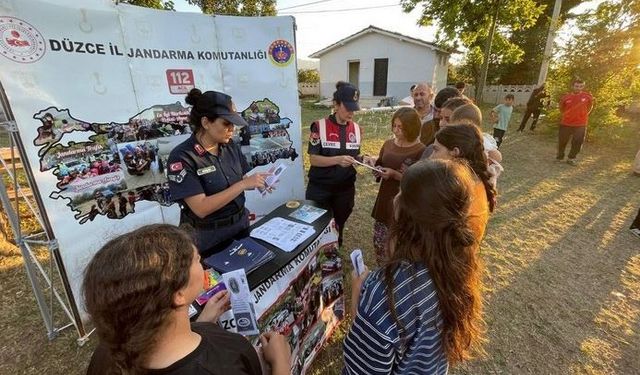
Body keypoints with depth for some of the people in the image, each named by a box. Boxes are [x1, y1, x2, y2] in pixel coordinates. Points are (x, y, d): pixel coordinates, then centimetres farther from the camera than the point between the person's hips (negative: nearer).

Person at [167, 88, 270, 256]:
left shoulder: (230, 146, -4)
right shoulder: (182, 157, -20)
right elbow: (201, 208, -25)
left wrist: (257, 181, -13)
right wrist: (243, 184, -28)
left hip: (240, 226, 5)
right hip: (208, 240, -5)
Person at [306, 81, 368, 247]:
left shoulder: (356, 129, 3)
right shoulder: (320, 126, -12)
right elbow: (313, 159, -15)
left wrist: (363, 159, -9)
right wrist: (337, 160, -29)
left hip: (345, 189, 4)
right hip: (320, 189, -3)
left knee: (339, 227, 17)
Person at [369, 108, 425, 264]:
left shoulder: (420, 150, -12)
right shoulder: (389, 144, 4)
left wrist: (394, 174, -22)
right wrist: (374, 163, -6)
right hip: (384, 200, 6)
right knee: (379, 242, 14)